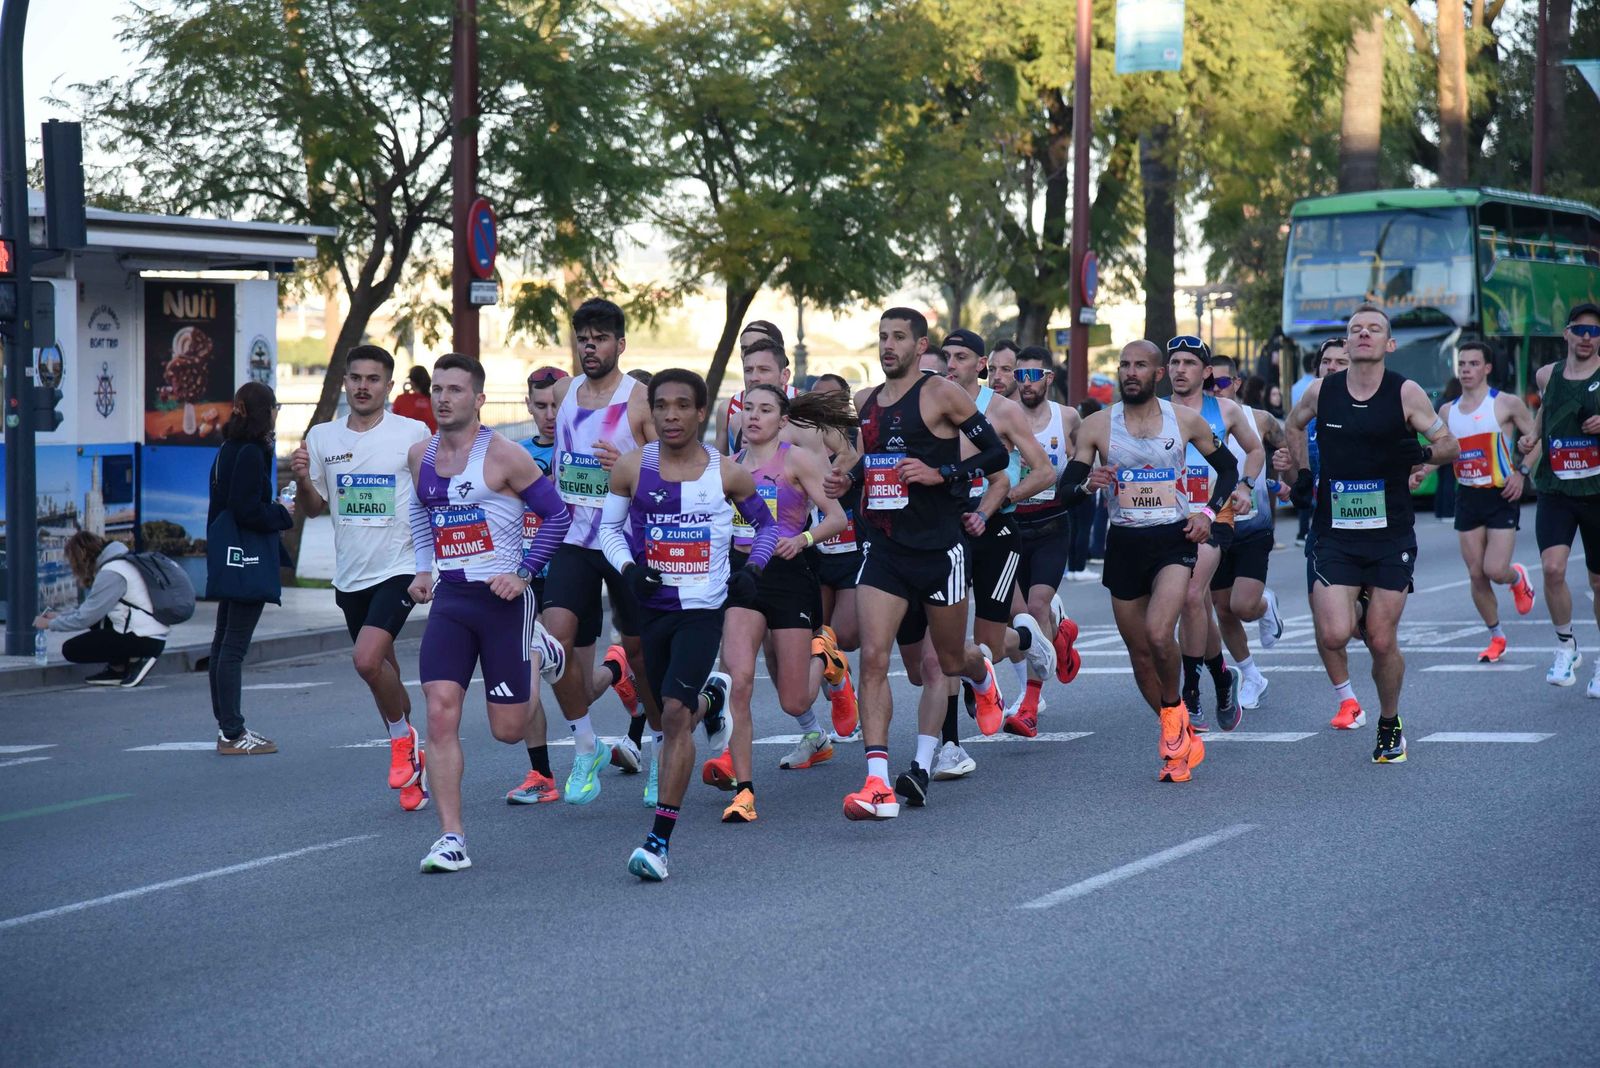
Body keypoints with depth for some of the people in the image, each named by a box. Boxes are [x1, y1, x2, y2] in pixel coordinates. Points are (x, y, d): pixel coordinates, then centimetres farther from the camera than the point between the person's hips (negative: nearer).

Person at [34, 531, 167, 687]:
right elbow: (90, 608, 21)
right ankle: (117, 669, 13)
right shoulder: (118, 562, 14)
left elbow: (84, 618, -12)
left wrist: (50, 624, 1)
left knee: (71, 650, -6)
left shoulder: (111, 574, -16)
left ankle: (133, 660, -4)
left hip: (144, 640, -10)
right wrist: (59, 616, 18)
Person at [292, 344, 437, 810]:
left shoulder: (414, 434, -6)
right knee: (381, 669, 14)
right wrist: (301, 479, -8)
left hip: (398, 568, -5)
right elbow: (313, 508, 12)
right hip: (350, 575, 5)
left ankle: (403, 737, 2)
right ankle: (412, 760, 30)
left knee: (367, 660, -22)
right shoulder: (322, 437, 6)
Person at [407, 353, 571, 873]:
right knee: (441, 715, -12)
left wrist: (524, 574, -12)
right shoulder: (420, 456, 7)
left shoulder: (503, 455, -11)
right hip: (449, 598, 4)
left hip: (503, 598, -4)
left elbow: (557, 514, -5)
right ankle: (451, 838, -10)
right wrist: (424, 569, 15)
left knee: (508, 729, 2)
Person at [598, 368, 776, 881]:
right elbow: (609, 525, 10)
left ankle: (660, 839, -16)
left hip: (704, 608, -3)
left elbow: (765, 523, 14)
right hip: (653, 605, 3)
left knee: (675, 713, -17)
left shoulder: (728, 473, -4)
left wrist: (752, 569, -3)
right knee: (675, 715, 17)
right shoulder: (632, 468, -3)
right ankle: (711, 695, 57)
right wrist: (628, 567, -9)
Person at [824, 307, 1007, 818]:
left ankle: (982, 677, 53)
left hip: (938, 547, -4)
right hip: (884, 547, 4)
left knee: (951, 660, 13)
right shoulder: (866, 402, 11)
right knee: (873, 657, -13)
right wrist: (848, 481, 7)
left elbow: (997, 454, -7)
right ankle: (877, 783, -19)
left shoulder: (942, 394, -7)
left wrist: (940, 474, -18)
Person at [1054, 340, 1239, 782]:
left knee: (1158, 632, -25)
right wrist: (1089, 484, -22)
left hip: (1174, 539, -2)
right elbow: (1064, 490, 1)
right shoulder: (1097, 426, 0)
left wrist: (1208, 512, -2)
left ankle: (1174, 710, 2)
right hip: (1124, 543, 3)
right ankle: (1180, 740, 25)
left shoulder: (1186, 420, 0)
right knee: (1139, 652, 8)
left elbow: (1228, 467, 14)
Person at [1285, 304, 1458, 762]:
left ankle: (1390, 725, 25)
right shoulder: (1321, 391, 2)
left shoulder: (1406, 393, -5)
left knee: (1382, 641, 0)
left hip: (1391, 535, -1)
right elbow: (1294, 424, 24)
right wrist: (1303, 473, 16)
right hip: (1335, 534, 1)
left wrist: (1423, 454, -16)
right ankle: (1345, 698, 16)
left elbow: (1450, 444, 2)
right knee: (1333, 634, -16)